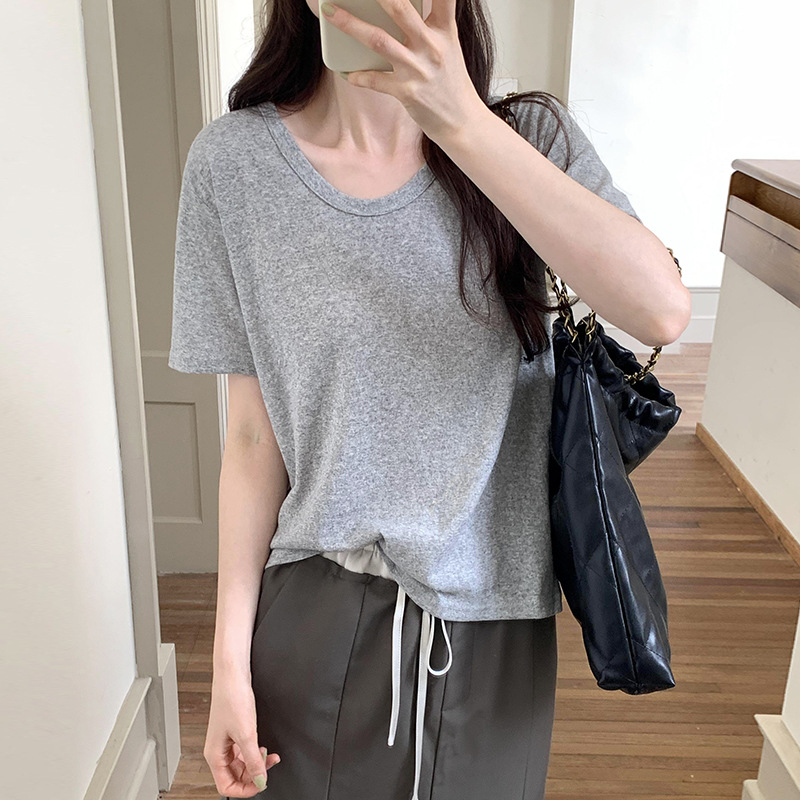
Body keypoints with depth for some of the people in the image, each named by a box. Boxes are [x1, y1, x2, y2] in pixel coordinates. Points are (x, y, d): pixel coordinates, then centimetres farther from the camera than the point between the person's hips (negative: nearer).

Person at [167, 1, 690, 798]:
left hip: (496, 613, 1)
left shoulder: (529, 137, -6)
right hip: (319, 620, 0)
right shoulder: (233, 161, -8)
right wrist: (230, 658, -4)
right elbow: (252, 434, -6)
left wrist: (463, 124, -29)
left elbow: (661, 310, -24)